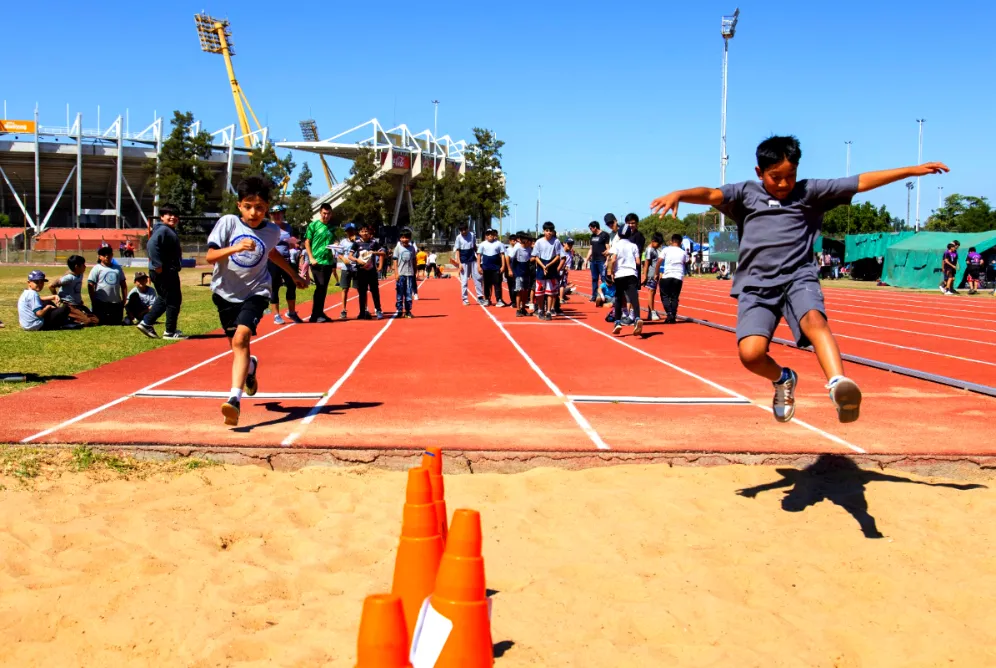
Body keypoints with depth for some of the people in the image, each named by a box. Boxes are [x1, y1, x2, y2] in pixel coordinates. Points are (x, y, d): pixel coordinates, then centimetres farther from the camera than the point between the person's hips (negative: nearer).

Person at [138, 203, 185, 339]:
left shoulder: (170, 231, 17)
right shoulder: (162, 230, -15)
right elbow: (152, 244, -29)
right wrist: (158, 265, -30)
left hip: (169, 271, 11)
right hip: (164, 272, -11)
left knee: (164, 299, 20)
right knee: (174, 300, -3)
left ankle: (146, 323, 23)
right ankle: (170, 332, 4)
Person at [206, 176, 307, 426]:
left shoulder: (272, 231, -4)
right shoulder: (228, 222, -12)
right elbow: (210, 256, -18)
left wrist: (294, 275, 30)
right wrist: (235, 248, -36)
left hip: (255, 293, -1)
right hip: (226, 293, 1)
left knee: (241, 338, -25)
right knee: (237, 345, 15)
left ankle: (235, 399, -31)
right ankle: (250, 366, 53)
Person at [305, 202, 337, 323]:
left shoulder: (332, 227, 12)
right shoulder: (313, 225, 0)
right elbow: (307, 242, 0)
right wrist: (311, 258, -9)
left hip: (329, 262, 5)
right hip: (317, 261, -5)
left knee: (323, 288, 9)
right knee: (320, 287, -9)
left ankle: (320, 313, 18)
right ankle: (315, 315, -6)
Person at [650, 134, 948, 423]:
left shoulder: (809, 192, 13)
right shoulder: (746, 193, 12)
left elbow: (860, 182, 11)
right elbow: (711, 194, -5)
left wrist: (912, 170, 9)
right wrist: (679, 194, -26)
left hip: (798, 277, 0)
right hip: (756, 283, 0)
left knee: (814, 320, -33)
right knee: (751, 353, -19)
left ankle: (838, 384, -53)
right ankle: (782, 379, 14)